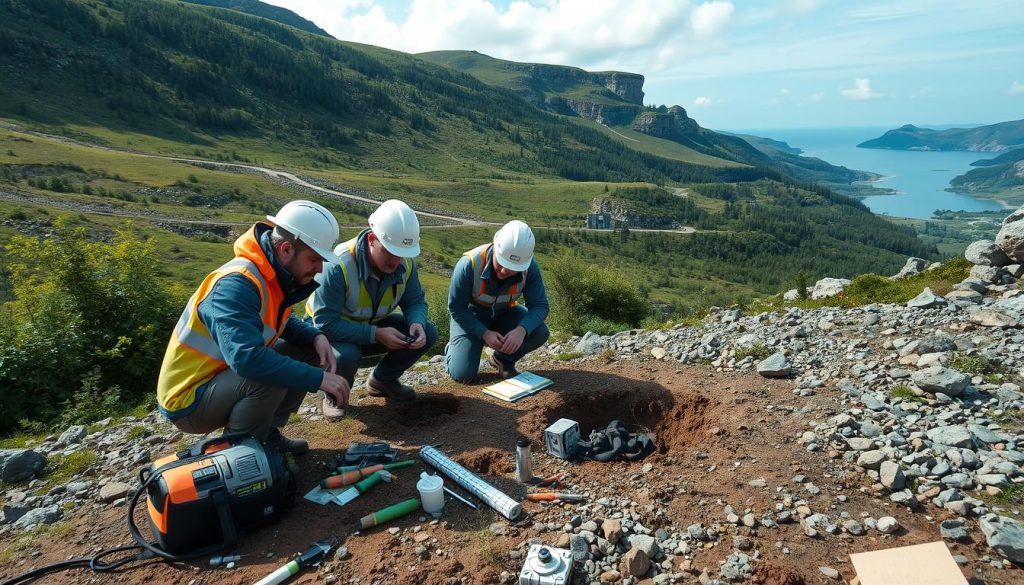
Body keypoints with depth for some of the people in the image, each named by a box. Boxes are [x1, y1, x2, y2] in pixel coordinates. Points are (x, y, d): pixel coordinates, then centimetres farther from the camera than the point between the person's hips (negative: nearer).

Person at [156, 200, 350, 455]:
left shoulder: (275, 275, -4)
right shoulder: (236, 284, -30)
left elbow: (282, 323, 14)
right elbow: (247, 358, -42)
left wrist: (316, 336, -8)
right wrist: (318, 378, -35)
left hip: (225, 375, 9)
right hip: (188, 401, -9)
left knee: (309, 348, 1)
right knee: (268, 377, -33)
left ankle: (266, 433, 8)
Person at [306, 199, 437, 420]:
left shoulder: (405, 263, -15)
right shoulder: (338, 265, -34)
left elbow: (415, 301, -3)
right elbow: (325, 324, -33)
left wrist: (417, 323, -27)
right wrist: (376, 335, -39)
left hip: (373, 325, 6)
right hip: (332, 331, -5)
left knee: (428, 333, -13)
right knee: (346, 356, -39)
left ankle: (382, 380, 11)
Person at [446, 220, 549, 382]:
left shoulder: (529, 267, -25)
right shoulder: (470, 264, -33)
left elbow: (539, 305, -21)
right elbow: (456, 308, -22)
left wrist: (522, 330, -41)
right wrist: (485, 333, -32)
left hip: (503, 314, 3)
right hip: (470, 316, -3)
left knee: (540, 332, -23)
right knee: (463, 374, -17)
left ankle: (503, 359, 6)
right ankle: (452, 349, 20)